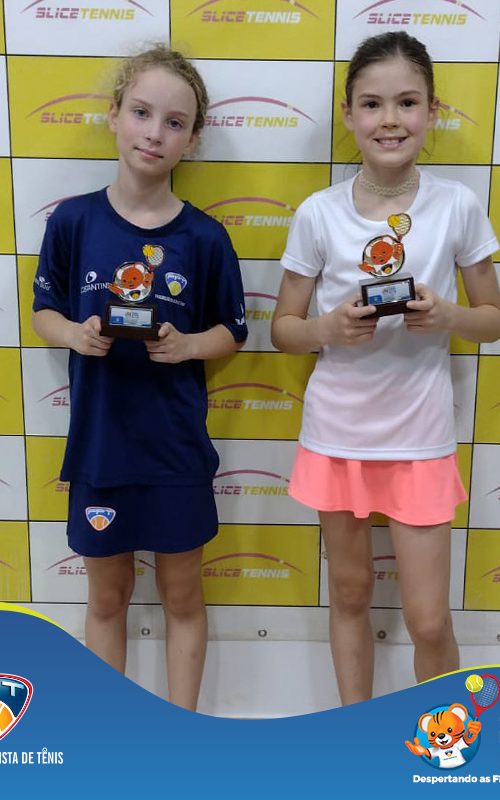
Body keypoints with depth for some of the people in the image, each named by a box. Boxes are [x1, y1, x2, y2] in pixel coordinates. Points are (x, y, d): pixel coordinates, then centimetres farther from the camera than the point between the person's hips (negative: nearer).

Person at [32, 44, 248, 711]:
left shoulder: (204, 237, -8)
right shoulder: (72, 221, -5)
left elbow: (231, 332, 2)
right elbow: (44, 314, 5)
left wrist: (187, 345, -18)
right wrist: (75, 334, -16)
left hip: (176, 447, -1)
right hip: (97, 443, 1)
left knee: (182, 597, 16)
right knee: (107, 598, 18)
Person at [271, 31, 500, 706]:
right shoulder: (318, 214, -6)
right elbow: (283, 328, 1)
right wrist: (329, 327, -19)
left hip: (420, 435, 0)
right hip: (337, 430, 1)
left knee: (429, 620, 5)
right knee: (351, 592, 17)